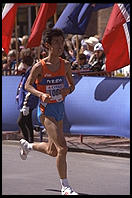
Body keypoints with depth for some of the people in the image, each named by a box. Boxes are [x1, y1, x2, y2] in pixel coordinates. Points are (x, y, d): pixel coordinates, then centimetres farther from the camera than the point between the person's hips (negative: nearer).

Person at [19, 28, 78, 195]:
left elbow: (72, 85, 13)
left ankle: (27, 145, 48)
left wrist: (68, 90, -11)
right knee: (62, 148, -17)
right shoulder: (40, 66, -12)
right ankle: (65, 187, -8)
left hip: (60, 108, 6)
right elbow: (28, 85, -4)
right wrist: (41, 94, -22)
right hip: (47, 110, -6)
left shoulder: (65, 65, 2)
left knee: (52, 151, 18)